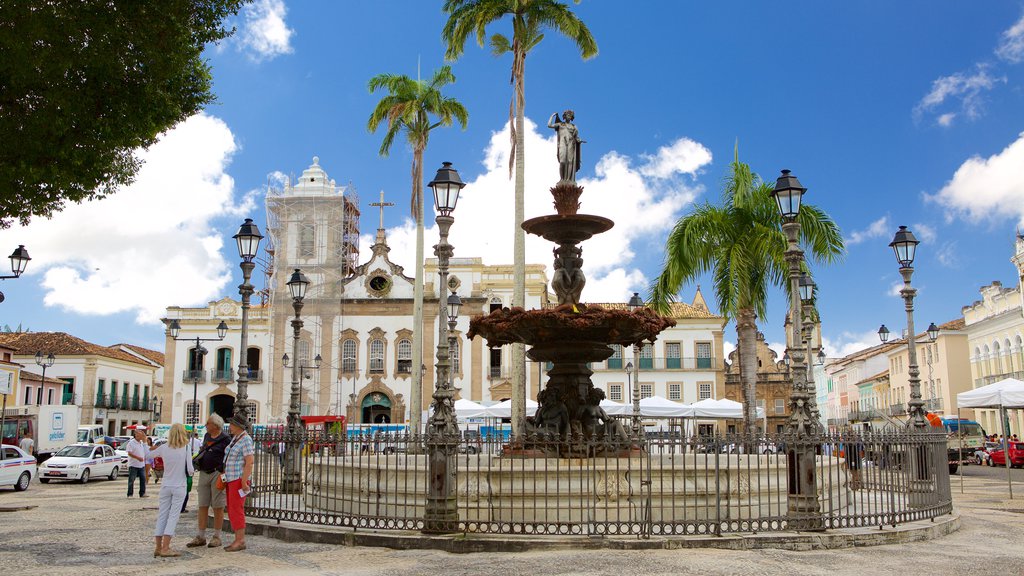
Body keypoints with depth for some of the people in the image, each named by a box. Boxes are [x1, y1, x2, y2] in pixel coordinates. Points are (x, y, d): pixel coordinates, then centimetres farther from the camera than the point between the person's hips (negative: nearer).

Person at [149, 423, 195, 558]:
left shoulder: (164, 447, -3)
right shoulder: (186, 448, -11)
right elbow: (190, 470, -11)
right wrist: (191, 471, 12)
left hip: (165, 486, 3)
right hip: (179, 486, -3)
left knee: (162, 515, 10)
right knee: (173, 515, -1)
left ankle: (158, 547, 13)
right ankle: (165, 548, -6)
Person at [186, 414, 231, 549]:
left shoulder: (225, 440, -9)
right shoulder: (206, 436, 14)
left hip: (217, 474, -7)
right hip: (204, 473, 7)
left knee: (218, 507, 0)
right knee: (203, 506, 8)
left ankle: (217, 537, 8)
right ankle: (201, 537, 13)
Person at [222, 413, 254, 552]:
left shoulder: (246, 440, -14)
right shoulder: (235, 438, 14)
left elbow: (249, 462, -19)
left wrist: (244, 482, -23)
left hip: (239, 480, -10)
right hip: (231, 479, 10)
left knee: (236, 511, -9)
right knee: (232, 511, 10)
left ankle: (240, 541, -5)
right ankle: (238, 540, 14)